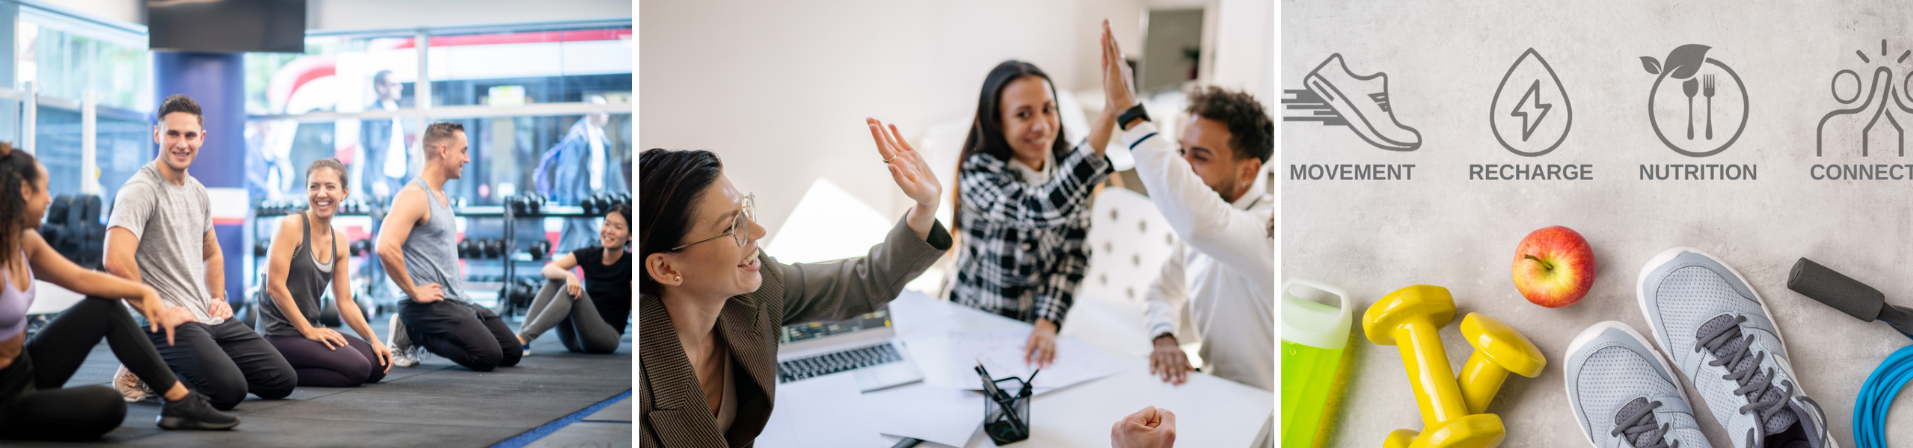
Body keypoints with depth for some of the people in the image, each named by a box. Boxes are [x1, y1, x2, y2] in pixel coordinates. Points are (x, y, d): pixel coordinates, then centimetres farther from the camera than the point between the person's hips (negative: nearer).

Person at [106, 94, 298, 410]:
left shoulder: (198, 192, 16)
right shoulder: (140, 191, -12)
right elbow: (117, 261, -26)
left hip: (210, 318, 9)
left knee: (283, 381, 3)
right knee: (229, 390, -28)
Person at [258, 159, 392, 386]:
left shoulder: (339, 243, 11)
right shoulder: (292, 225, -10)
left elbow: (345, 301, 12)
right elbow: (275, 286, -16)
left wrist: (373, 339, 0)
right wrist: (308, 331, -15)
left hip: (312, 329, 8)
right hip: (279, 333, -8)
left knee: (379, 364, -2)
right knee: (357, 369, -21)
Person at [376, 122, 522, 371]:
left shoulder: (441, 195, 16)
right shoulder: (414, 196, -15)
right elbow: (386, 247, -29)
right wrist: (414, 292, -21)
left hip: (458, 301, 10)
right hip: (429, 304, -10)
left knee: (511, 352, 7)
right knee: (487, 357, -21)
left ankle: (416, 333, 13)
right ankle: (411, 334, -3)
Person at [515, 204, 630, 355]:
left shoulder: (629, 263, -8)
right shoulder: (590, 255, 3)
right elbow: (547, 269, -11)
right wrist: (568, 275, -32)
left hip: (608, 338, -5)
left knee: (571, 291, -28)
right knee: (555, 280, -13)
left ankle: (522, 339, -39)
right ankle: (522, 332, -26)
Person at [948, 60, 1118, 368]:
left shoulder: (1066, 167, -2)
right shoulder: (978, 173, -19)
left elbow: (1075, 253, -1)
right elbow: (1043, 208, -37)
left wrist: (1047, 323, -17)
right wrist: (1109, 116, -45)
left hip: (1035, 329, 4)